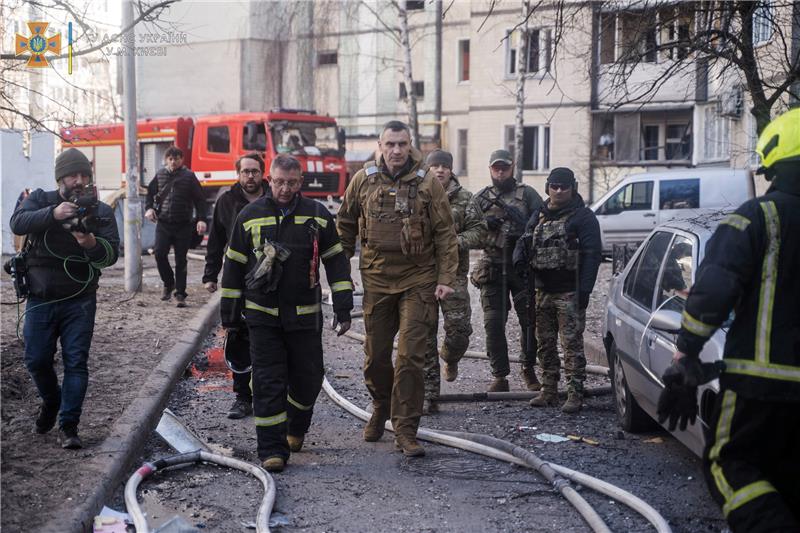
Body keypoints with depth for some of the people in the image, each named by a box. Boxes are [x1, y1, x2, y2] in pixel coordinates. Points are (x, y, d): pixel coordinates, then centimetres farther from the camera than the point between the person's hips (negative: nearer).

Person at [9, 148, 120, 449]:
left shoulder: (101, 211, 1)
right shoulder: (40, 200, 1)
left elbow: (112, 254, -9)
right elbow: (17, 223, -19)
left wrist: (92, 244, -31)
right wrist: (53, 214, -35)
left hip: (79, 302, 0)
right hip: (40, 299, 1)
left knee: (76, 362, -3)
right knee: (37, 361, 5)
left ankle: (68, 426, 4)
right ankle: (51, 401, 34)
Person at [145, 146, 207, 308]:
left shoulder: (189, 176, -1)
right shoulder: (160, 175, 8)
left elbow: (199, 199, -1)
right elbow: (150, 193, 18)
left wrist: (201, 219, -13)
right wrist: (149, 208, -1)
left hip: (183, 225, -2)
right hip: (163, 223, 2)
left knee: (181, 261, 1)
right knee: (159, 253, -13)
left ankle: (180, 294, 8)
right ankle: (168, 283, 12)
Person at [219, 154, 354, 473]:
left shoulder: (318, 216, 2)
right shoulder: (250, 216, 2)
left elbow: (336, 262, 6)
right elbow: (233, 266, 7)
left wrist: (343, 309, 0)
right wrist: (229, 314, 7)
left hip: (305, 315, 1)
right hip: (262, 315, -1)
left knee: (308, 379, 9)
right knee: (268, 385, -5)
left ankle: (296, 429, 36)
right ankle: (272, 449, 0)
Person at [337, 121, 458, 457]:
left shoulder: (427, 184, -5)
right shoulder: (363, 180, 1)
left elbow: (445, 234, -2)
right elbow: (346, 226, 13)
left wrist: (445, 279, -7)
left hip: (418, 281, -2)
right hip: (376, 279, 2)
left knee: (410, 356, -7)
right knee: (375, 355, 11)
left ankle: (405, 430, 1)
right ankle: (381, 407, 39)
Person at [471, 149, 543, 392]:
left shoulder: (527, 194, 6)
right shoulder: (480, 199, 11)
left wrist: (524, 234, -17)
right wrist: (484, 226, -10)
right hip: (492, 268, 1)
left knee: (530, 320, 2)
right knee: (494, 324, -4)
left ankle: (529, 370, 21)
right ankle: (500, 377, 2)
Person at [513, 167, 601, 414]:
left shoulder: (583, 216, -4)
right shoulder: (538, 216, 15)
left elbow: (591, 254, -10)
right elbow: (525, 242, 18)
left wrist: (584, 289, -17)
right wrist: (520, 259, -7)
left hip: (569, 292, -6)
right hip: (543, 291, 7)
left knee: (572, 344, -7)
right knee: (545, 343, 11)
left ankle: (575, 394, -4)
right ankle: (549, 391, 21)